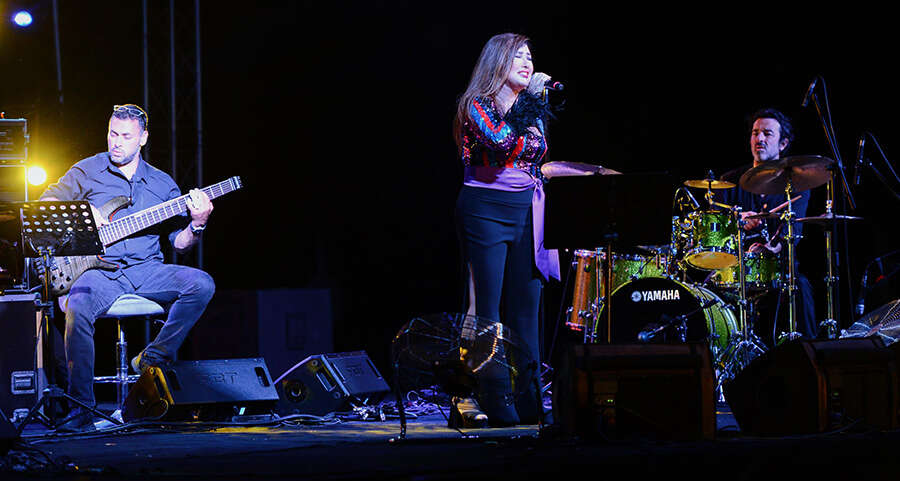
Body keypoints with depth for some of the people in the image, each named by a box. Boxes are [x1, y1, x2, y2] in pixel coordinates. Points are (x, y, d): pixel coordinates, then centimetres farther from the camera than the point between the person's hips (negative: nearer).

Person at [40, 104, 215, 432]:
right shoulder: (88, 171, 10)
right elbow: (45, 205, 6)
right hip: (101, 270, -2)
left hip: (147, 270, 2)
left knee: (201, 284, -25)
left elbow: (179, 243, 13)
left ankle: (153, 359, -10)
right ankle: (81, 409, -28)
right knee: (78, 306, -35)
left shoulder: (162, 184, 15)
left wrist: (197, 225, -8)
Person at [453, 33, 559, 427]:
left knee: (526, 310, 4)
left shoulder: (533, 110, 15)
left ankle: (529, 402, 5)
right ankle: (493, 403, -6)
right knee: (486, 309, -6)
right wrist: (526, 101, -19)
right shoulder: (476, 106, -4)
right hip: (485, 211, -6)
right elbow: (500, 141, -23)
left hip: (525, 212, 6)